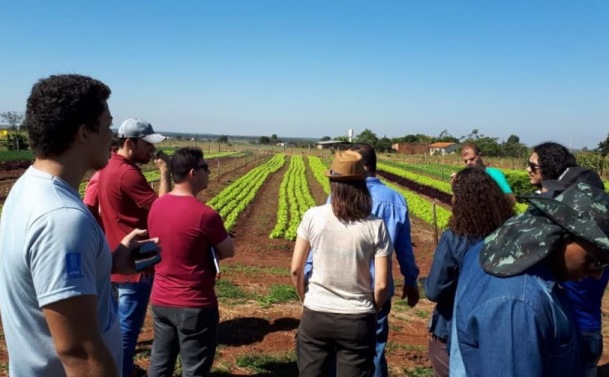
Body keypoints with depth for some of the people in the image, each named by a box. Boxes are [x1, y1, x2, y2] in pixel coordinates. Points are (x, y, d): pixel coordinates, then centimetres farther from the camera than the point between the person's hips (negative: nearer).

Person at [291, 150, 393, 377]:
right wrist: (371, 310, 10)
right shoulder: (375, 226, -10)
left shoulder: (313, 217, -9)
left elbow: (295, 270, -3)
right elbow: (382, 285, -10)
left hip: (316, 316, 1)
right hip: (358, 321, -1)